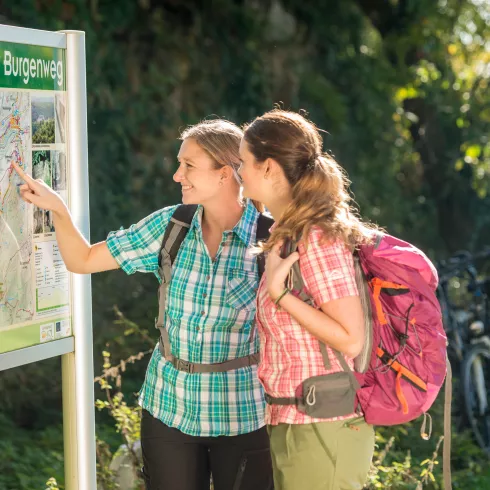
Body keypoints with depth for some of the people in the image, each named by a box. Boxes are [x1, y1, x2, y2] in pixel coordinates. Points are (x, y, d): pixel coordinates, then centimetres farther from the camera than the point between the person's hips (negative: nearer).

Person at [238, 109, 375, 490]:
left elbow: (351, 339, -20)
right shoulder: (292, 234, 9)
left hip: (320, 430, -9)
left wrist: (279, 293, -20)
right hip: (292, 424, 9)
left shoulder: (318, 238, -18)